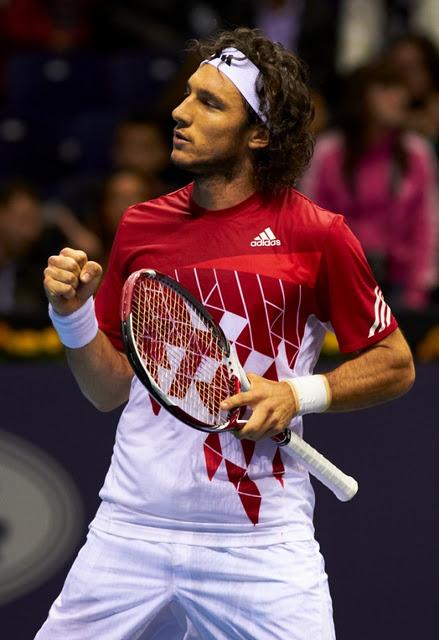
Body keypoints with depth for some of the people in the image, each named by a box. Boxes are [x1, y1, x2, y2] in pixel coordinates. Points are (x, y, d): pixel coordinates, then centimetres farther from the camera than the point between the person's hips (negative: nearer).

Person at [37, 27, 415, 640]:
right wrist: (74, 312, -3)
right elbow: (111, 391, 14)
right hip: (131, 531, 3)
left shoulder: (316, 234, -4)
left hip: (261, 543, -3)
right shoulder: (139, 226, 7)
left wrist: (300, 394, -11)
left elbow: (395, 365, 4)